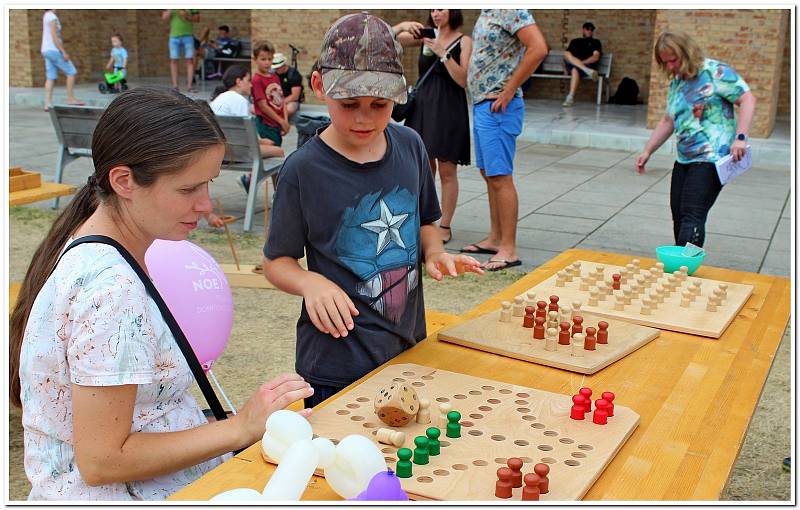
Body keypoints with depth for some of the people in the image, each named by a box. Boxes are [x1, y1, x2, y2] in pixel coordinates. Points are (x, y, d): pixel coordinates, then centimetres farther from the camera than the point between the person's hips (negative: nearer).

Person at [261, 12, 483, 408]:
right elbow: (276, 262, -6)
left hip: (410, 347, 5)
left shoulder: (410, 146, -1)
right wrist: (311, 282, -26)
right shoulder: (303, 170, -15)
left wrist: (434, 253, -7)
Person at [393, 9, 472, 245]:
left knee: (447, 170, 0)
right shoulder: (425, 37, 9)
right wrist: (403, 25, -10)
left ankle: (445, 226, 9)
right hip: (422, 107, 4)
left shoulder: (464, 41, -2)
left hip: (449, 110, -4)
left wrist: (443, 54, -18)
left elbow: (464, 80, -12)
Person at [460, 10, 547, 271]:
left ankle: (508, 250, -3)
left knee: (500, 177, -8)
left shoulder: (509, 10, -14)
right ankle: (495, 239, 24)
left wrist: (509, 89, -20)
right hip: (481, 103, 10)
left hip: (498, 106, -10)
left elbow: (538, 48, -25)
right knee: (489, 174, 14)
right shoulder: (487, 12, 14)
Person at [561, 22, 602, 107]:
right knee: (567, 54, -30)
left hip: (587, 64, -3)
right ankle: (588, 71, -44)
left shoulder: (595, 42, 19)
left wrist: (581, 62, -14)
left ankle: (570, 97, -50)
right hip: (571, 65, 3)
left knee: (575, 69, -38)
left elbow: (596, 57, 2)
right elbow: (566, 54, 18)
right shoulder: (575, 41, 28)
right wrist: (565, 68, -2)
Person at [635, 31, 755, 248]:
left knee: (692, 216, -16)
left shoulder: (715, 72, -8)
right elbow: (668, 121, 24)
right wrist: (647, 151, 20)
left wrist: (740, 137, -23)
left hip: (711, 159, -8)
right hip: (683, 160, 8)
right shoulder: (676, 82, 16)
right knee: (679, 217, 7)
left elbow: (747, 100, -12)